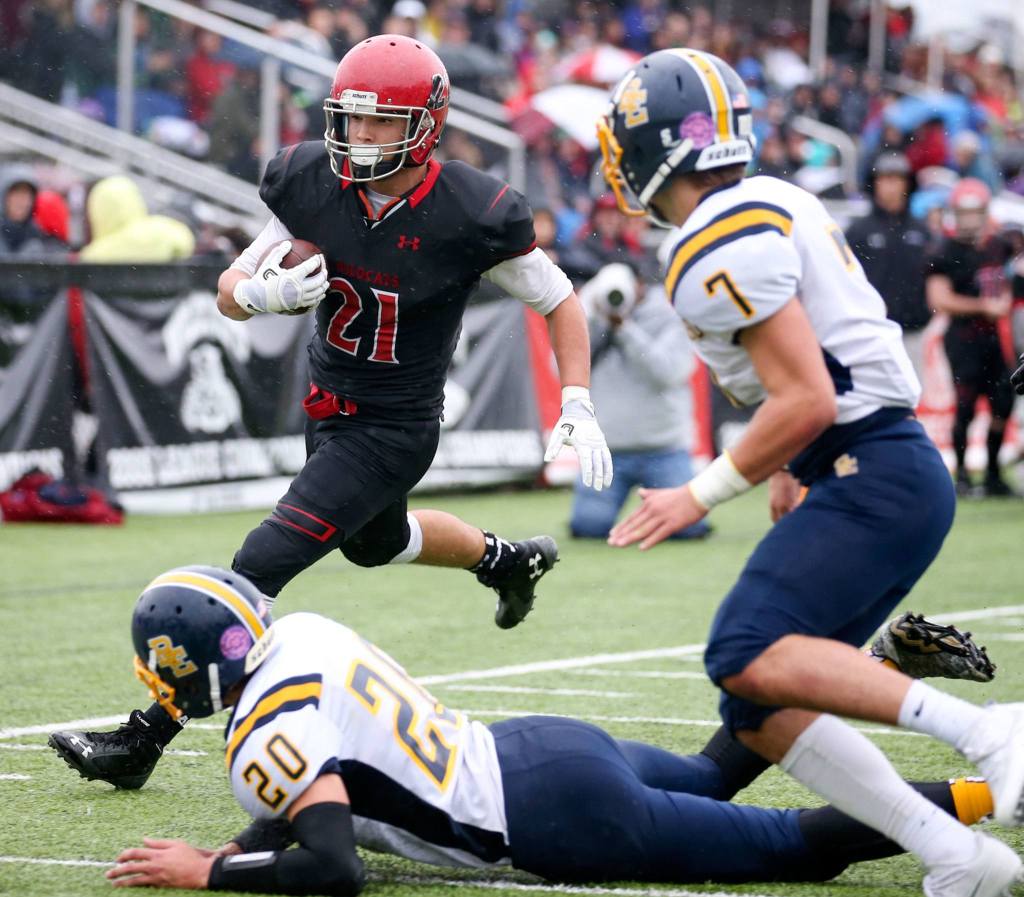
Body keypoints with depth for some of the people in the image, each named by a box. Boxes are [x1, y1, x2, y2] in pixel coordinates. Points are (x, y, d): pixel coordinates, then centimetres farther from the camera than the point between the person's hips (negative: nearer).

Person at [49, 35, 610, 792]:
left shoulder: (472, 215, -23)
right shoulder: (312, 184, -12)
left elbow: (560, 302, -8)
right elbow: (231, 288, -5)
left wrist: (578, 410, -16)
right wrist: (266, 292, -29)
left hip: (394, 429, -7)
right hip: (329, 408, 7)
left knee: (260, 566, -15)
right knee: (375, 542, 32)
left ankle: (146, 737, -11)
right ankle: (507, 561, 61)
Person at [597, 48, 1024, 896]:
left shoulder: (721, 249, -15)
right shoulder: (773, 204, 16)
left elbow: (809, 403, -19)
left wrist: (701, 496, -10)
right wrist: (788, 469, 25)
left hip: (875, 477, -10)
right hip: (891, 476, 10)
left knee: (750, 658, -25)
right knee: (760, 712, 6)